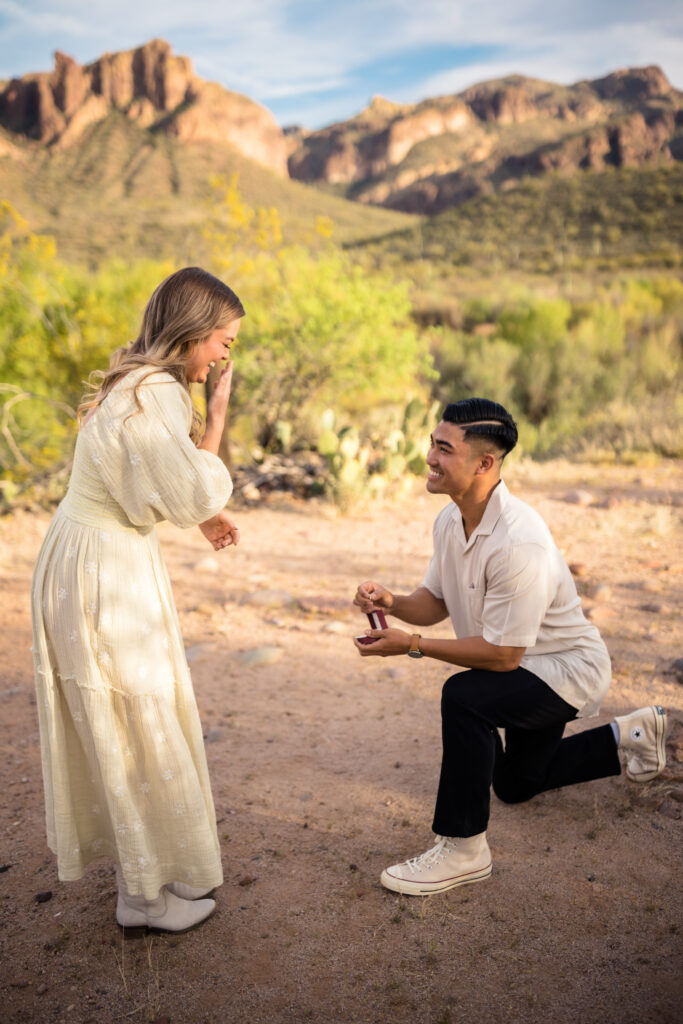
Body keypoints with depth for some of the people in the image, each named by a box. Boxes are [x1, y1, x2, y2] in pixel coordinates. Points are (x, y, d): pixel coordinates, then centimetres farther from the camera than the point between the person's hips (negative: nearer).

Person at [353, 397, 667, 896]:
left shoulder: (518, 542, -36)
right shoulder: (451, 520, -8)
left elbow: (503, 654, -32)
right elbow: (435, 602, 1)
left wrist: (412, 644, -30)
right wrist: (393, 603, -20)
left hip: (570, 669, -9)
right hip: (533, 673, 10)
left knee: (465, 696, -36)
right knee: (515, 785, 27)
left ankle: (463, 850, -20)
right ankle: (629, 737, 42)